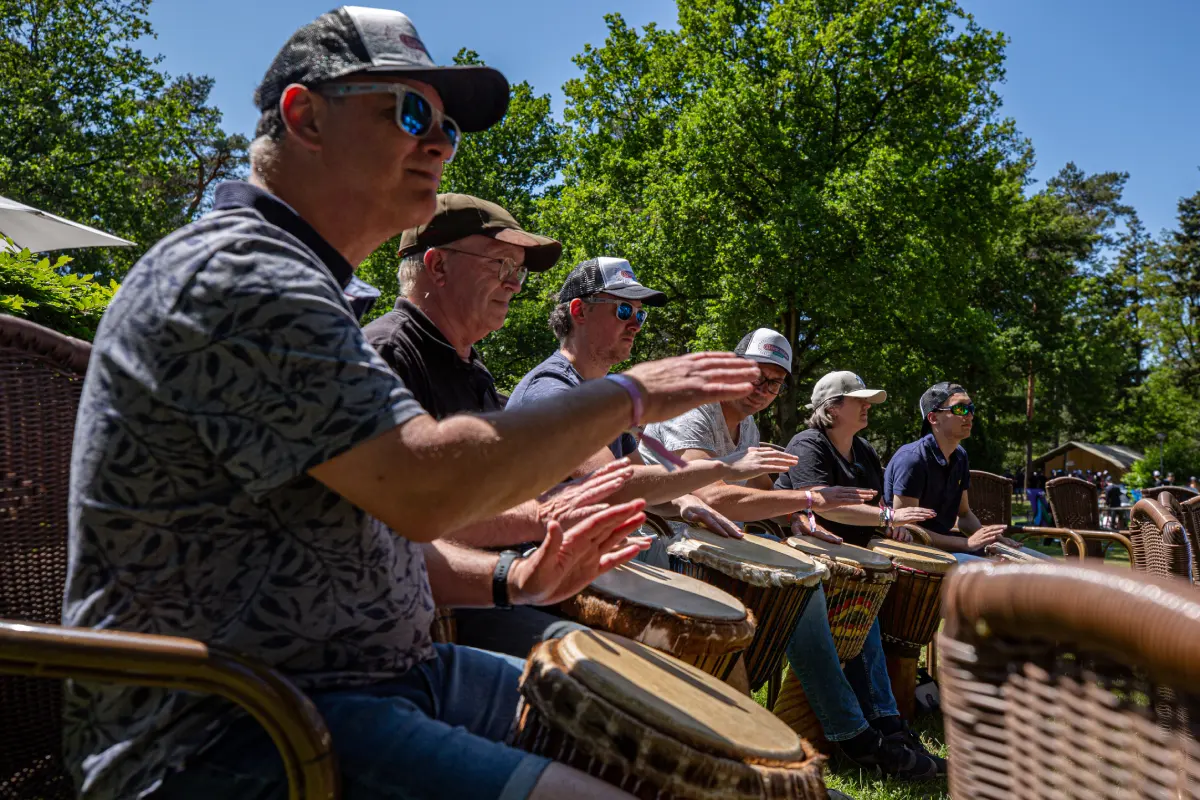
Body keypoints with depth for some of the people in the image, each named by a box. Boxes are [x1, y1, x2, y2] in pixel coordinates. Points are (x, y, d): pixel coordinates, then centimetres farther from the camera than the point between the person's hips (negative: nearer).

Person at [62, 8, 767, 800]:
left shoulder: (303, 288, 17)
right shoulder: (233, 273, -16)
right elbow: (425, 488, -27)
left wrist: (508, 583, 6)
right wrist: (631, 393, -13)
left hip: (378, 674, 10)